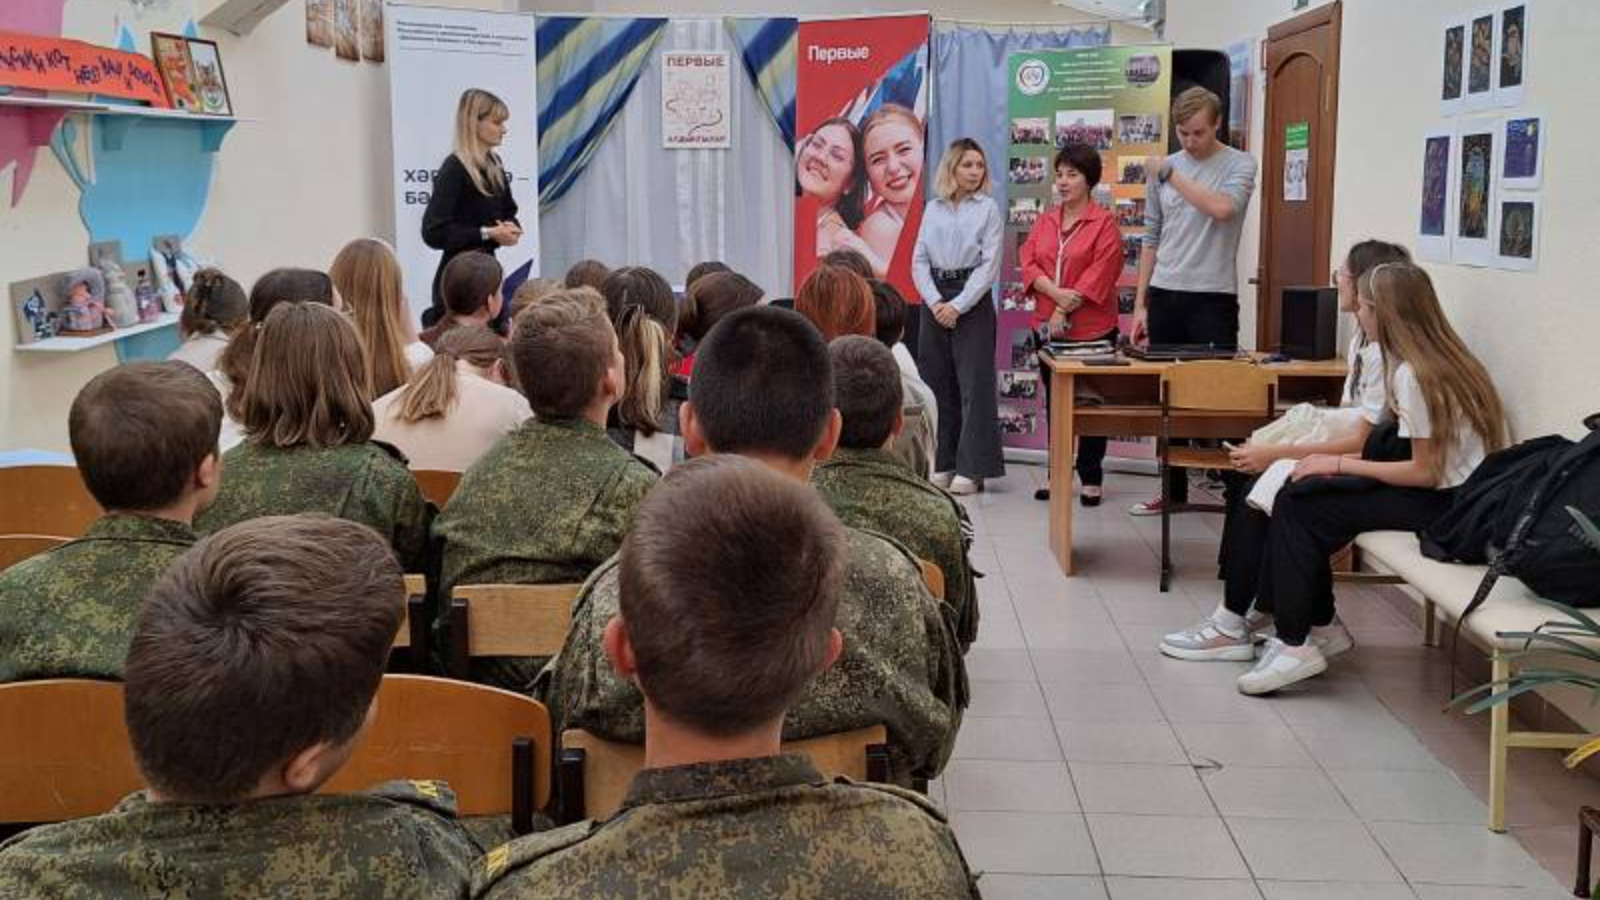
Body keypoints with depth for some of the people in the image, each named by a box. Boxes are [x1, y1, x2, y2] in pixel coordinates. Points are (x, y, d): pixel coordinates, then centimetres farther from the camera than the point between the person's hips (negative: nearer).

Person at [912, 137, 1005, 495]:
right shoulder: (933, 210, 10)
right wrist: (935, 302, -9)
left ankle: (971, 469, -4)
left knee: (974, 384, -5)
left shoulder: (988, 208, 0)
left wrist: (958, 306, -14)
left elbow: (989, 264, -6)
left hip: (972, 300, -4)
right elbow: (919, 261, 6)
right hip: (935, 300, 4)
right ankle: (942, 463, 14)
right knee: (937, 383, 6)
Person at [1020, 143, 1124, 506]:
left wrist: (1064, 311, -17)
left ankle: (1091, 479, 12)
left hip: (1091, 329, -5)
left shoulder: (1104, 222, -6)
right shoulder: (1045, 221, 11)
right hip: (1047, 327, 5)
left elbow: (1101, 273, -14)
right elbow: (1028, 262, 2)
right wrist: (1056, 293, -16)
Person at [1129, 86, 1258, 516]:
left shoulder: (1240, 164, -1)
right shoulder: (1163, 168, 11)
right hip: (1164, 295, 4)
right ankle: (1173, 490, 17)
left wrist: (1174, 176, -9)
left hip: (1213, 297, -4)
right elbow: (1151, 238, 14)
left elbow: (1223, 208, -21)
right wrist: (1140, 302, 10)